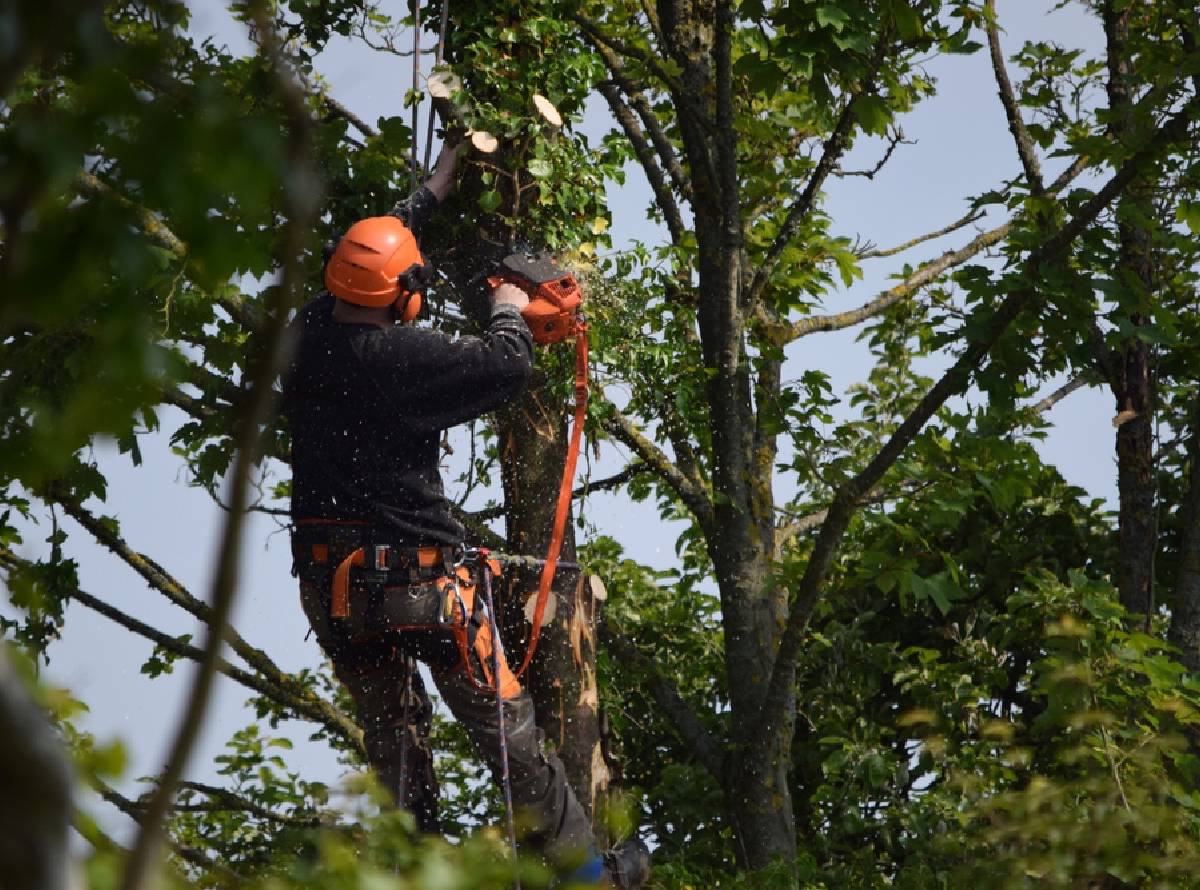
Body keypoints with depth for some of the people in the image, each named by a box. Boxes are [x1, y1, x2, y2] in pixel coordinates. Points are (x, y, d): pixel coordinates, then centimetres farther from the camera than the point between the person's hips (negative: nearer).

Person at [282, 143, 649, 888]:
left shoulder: (307, 337, 3)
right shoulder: (403, 356, -18)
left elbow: (365, 253, 20)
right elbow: (508, 366, -14)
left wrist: (431, 197, 30)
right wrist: (510, 313, 8)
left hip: (329, 584, 6)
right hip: (413, 570, -6)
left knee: (393, 735, 18)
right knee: (503, 724, 3)